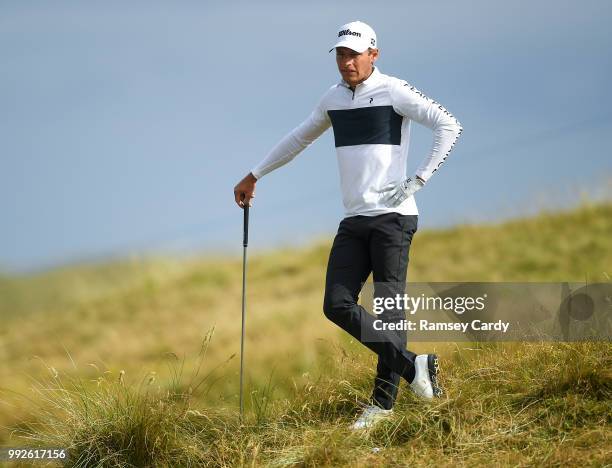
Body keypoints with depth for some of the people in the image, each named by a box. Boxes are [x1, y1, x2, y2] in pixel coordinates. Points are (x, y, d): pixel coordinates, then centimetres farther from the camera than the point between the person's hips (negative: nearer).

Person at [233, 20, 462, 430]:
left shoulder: (393, 91, -6)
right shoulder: (334, 98, 15)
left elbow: (449, 125, -12)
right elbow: (300, 138, 31)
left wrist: (419, 178, -16)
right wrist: (255, 176, 36)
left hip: (392, 215, -7)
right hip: (354, 220, 7)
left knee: (389, 305, -8)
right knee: (338, 305, -4)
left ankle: (384, 400, -4)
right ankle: (412, 366, 2)